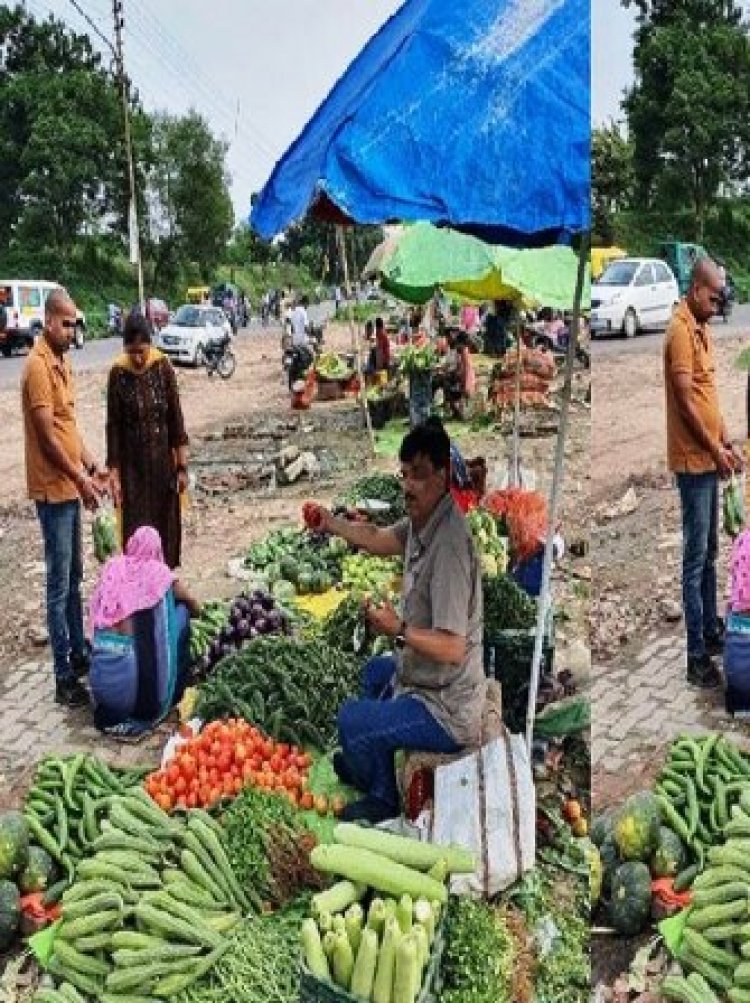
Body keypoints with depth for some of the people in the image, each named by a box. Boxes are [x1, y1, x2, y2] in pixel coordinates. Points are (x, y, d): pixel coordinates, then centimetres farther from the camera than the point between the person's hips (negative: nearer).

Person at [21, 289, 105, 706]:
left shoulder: (63, 361, 11)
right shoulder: (38, 366, -18)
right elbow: (47, 436, -20)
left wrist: (93, 467, 11)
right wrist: (80, 479, -14)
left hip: (71, 485, 9)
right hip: (53, 488, -9)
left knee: (75, 576, 18)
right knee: (60, 584, -4)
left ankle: (79, 650, 32)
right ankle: (64, 676, 2)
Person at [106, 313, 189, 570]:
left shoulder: (163, 367, -6)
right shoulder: (118, 374, -10)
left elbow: (176, 417, -2)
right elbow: (113, 426, -6)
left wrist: (182, 466, -3)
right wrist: (113, 474, -9)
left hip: (163, 459, 2)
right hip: (132, 463, -1)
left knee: (167, 522, 10)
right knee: (136, 527, 0)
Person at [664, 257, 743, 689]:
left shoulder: (704, 330, 14)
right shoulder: (680, 331, -16)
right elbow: (686, 401, -20)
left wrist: (728, 443, 12)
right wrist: (714, 449, -15)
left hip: (710, 458, 10)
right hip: (692, 460, -10)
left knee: (711, 552, 18)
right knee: (696, 557, -5)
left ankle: (712, 630, 31)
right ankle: (697, 656, 0)